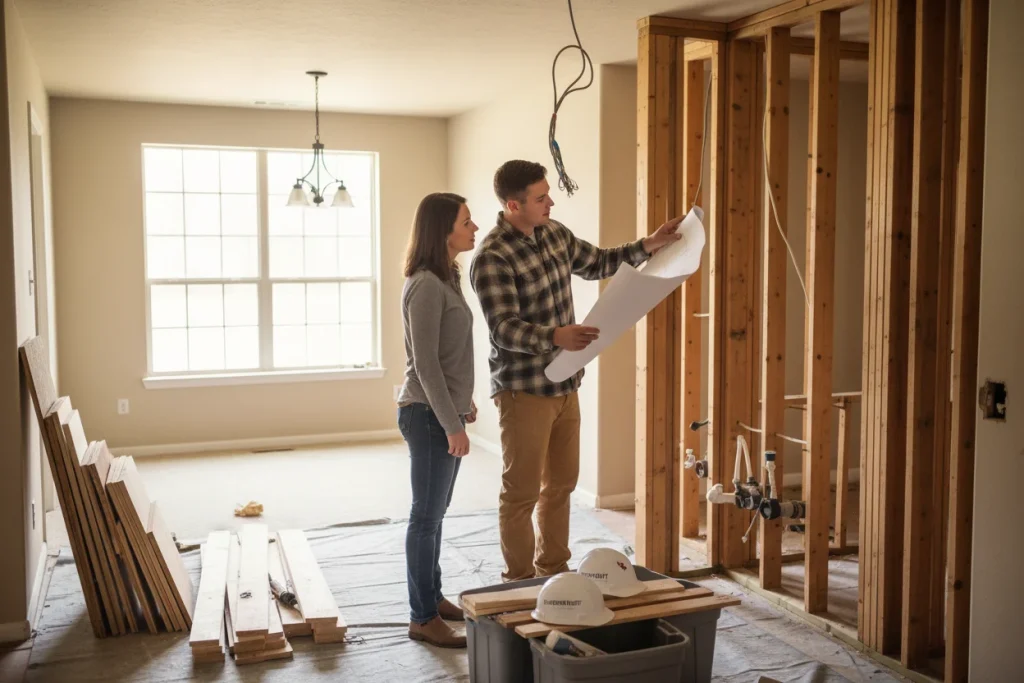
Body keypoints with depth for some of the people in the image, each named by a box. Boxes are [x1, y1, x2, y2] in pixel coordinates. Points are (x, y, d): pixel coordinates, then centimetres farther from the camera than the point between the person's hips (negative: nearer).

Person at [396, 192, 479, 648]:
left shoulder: (445, 279, 11)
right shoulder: (425, 286, -19)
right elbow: (425, 364, -21)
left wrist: (463, 402, 23)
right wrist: (452, 424, -20)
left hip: (443, 410, 9)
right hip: (429, 415, -9)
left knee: (434, 513, 17)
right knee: (426, 517, 0)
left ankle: (433, 597, 29)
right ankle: (422, 618, 10)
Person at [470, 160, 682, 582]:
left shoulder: (554, 233, 6)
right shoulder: (492, 257, -19)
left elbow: (598, 264, 21)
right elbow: (504, 328, -26)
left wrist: (648, 246, 10)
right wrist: (554, 337, -42)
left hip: (565, 385, 8)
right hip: (524, 390, -8)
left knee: (561, 482, 17)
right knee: (522, 491, 3)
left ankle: (554, 571, 32)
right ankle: (520, 583, 18)